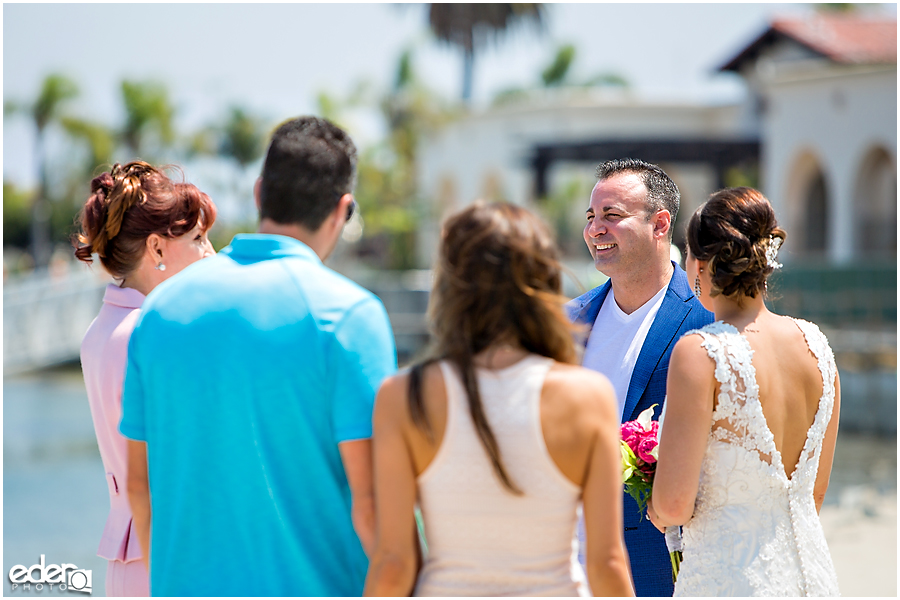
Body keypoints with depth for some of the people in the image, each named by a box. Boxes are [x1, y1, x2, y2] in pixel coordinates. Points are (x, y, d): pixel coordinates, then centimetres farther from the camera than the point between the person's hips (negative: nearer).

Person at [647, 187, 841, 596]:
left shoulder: (700, 353, -15)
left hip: (728, 574, -6)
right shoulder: (815, 343, 3)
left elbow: (674, 505, -17)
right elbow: (816, 492, 12)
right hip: (811, 571, 6)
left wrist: (655, 508, 5)